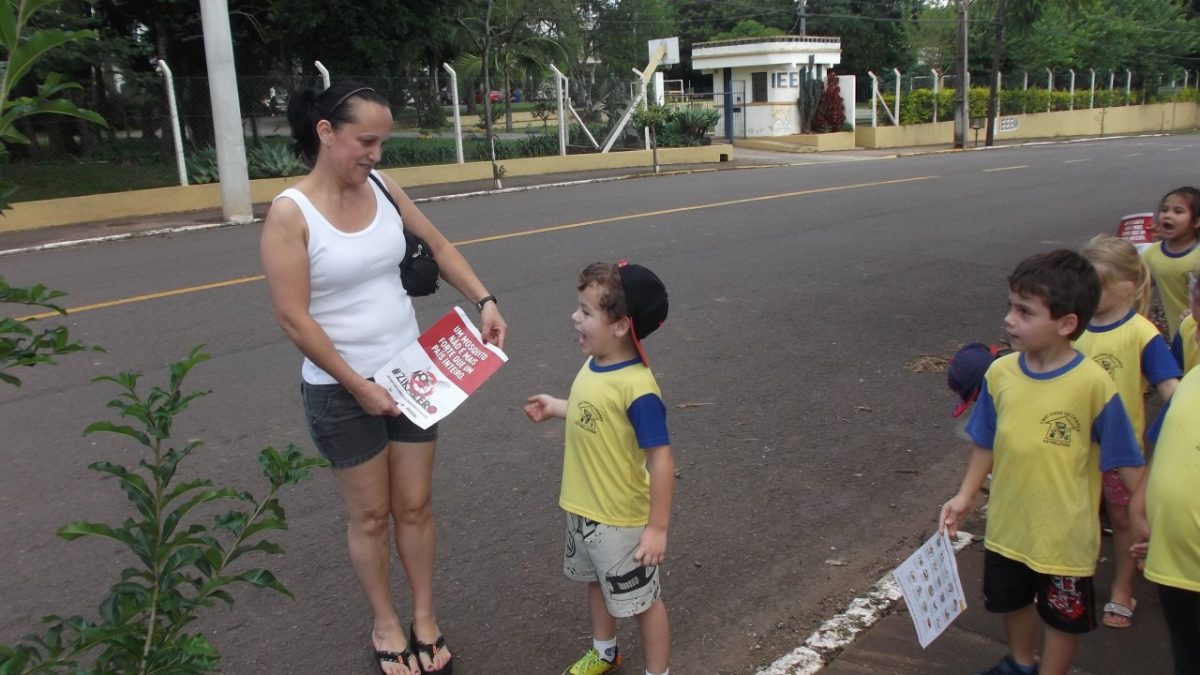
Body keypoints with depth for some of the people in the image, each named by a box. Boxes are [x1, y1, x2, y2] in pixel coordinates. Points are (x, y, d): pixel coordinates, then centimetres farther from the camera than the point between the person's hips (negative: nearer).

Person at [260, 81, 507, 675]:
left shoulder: (383, 188, -2)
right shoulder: (289, 214, -16)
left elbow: (438, 248, 10)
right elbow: (293, 318, -17)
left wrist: (484, 301, -4)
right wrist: (359, 387, -16)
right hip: (340, 391, -4)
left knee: (415, 506, 14)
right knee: (371, 515, 11)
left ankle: (425, 618, 33)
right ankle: (385, 625, 33)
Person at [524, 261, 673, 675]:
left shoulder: (637, 387, -31)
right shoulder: (594, 365, -7)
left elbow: (660, 460, -27)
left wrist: (657, 528, -22)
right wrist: (554, 408, 20)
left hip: (621, 520, -8)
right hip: (583, 509, 9)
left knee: (642, 599, 14)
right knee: (596, 582, 30)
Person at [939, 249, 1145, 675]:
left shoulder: (1093, 384, -22)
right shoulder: (1000, 373, -9)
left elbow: (1127, 461, -13)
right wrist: (965, 496, 3)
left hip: (1064, 533, -5)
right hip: (1007, 524, 5)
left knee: (1063, 617, 17)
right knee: (1012, 601, 26)